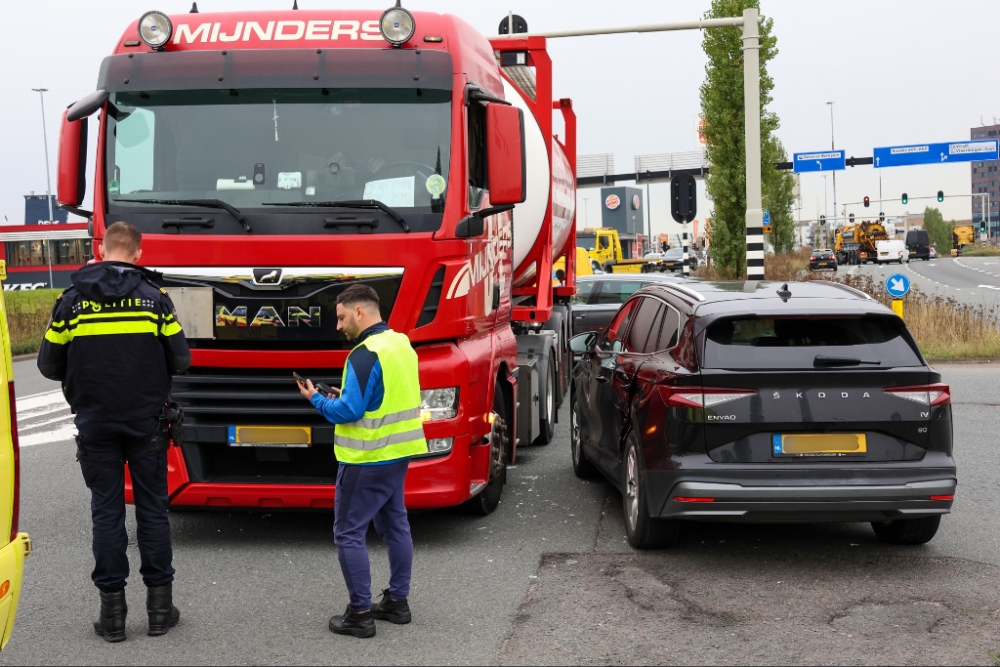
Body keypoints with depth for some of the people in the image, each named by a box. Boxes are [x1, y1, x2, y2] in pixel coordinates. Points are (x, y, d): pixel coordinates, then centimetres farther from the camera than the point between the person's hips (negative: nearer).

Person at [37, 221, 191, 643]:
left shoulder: (72, 300, -2)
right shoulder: (154, 298, -3)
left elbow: (50, 365, 1)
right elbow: (180, 360, -1)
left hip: (95, 424, 0)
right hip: (146, 422, 0)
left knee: (107, 512, 6)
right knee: (152, 509, 8)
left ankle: (112, 611, 8)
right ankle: (160, 606, 12)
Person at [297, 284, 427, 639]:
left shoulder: (365, 355, -21)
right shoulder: (401, 344, 8)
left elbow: (349, 412, -22)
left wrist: (317, 400, -6)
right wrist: (345, 396, 12)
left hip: (367, 461, -9)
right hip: (398, 452, 9)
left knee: (349, 534, -1)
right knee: (395, 524, 17)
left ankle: (360, 615, 1)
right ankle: (397, 601, 25)